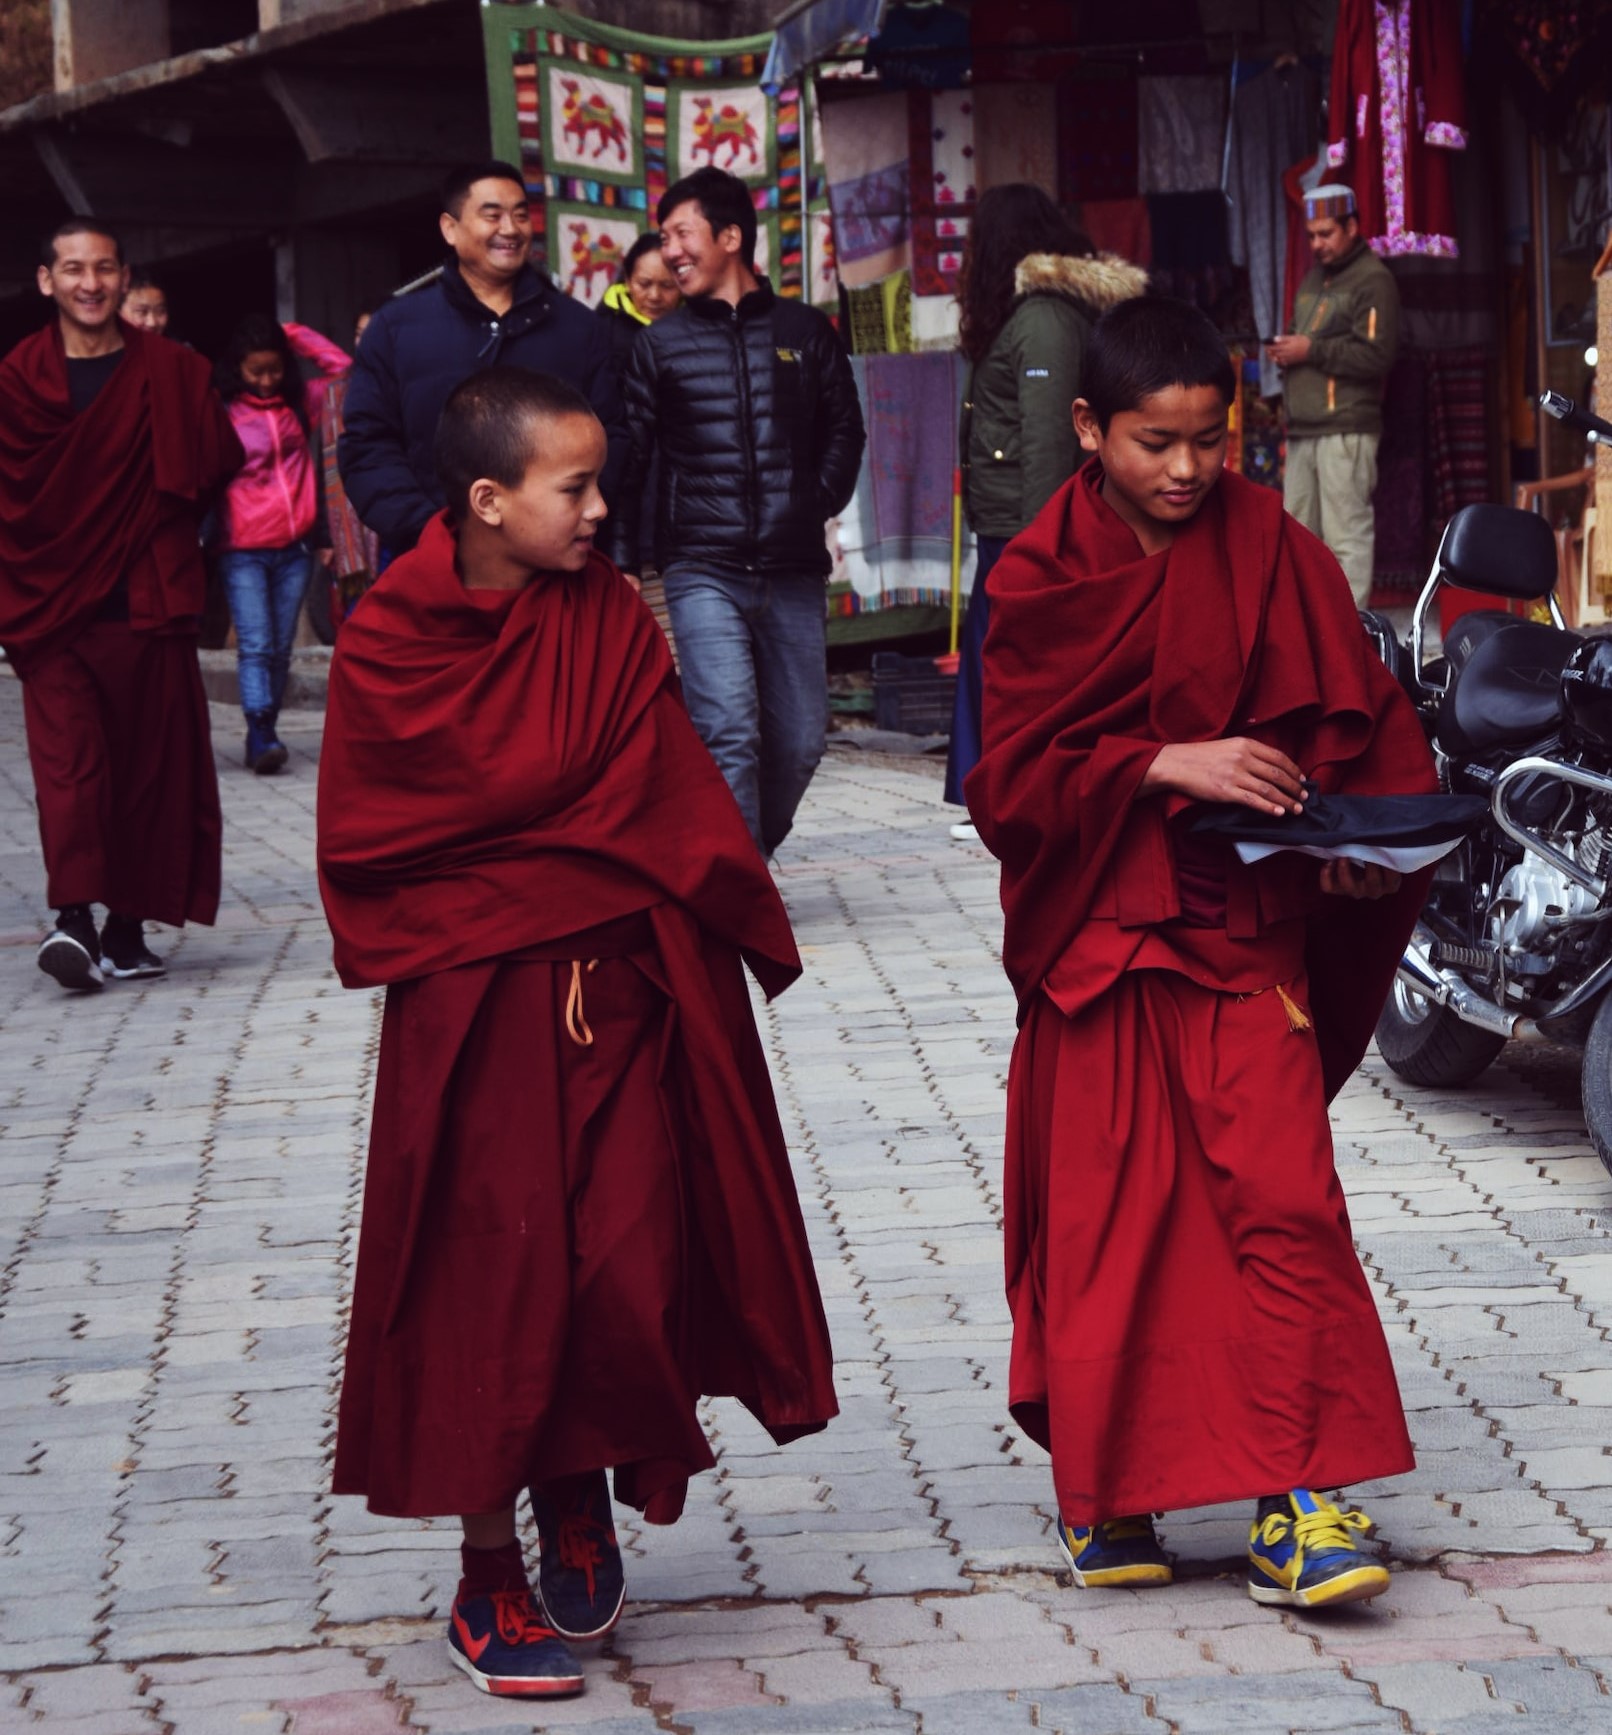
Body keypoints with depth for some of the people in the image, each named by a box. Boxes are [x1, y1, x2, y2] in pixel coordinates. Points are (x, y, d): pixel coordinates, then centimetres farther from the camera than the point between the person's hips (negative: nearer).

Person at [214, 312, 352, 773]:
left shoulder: (299, 404, 12)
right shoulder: (221, 412, -1)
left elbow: (341, 364, 16)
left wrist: (292, 336, 10)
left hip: (294, 549, 4)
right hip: (242, 552, -4)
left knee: (281, 649, 6)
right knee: (255, 646, -13)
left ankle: (264, 736, 12)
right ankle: (262, 738, -21)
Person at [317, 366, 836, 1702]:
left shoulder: (610, 616, 2)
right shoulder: (390, 643, -7)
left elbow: (671, 801, 2)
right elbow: (366, 843, -4)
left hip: (625, 990, 3)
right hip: (474, 1011, -2)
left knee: (631, 1268, -3)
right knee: (495, 1277, 2)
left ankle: (582, 1483, 27)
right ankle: (489, 1579, 16)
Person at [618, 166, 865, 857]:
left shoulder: (804, 332, 9)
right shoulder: (660, 345, 6)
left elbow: (843, 430, 16)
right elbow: (628, 455, 4)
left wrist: (817, 505, 3)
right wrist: (621, 556, -4)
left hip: (793, 573, 2)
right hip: (704, 573, -2)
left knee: (798, 742, 5)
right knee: (730, 736, -15)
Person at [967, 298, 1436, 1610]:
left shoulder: (1268, 551, 2)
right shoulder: (1043, 578, -2)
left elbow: (1354, 716, 7)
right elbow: (1013, 777, -7)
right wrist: (1167, 767, -19)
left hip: (1244, 923, 1)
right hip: (1098, 928, 0)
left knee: (1283, 1194, -9)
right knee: (1107, 1208, 4)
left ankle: (1296, 1502, -6)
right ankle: (1102, 1485, 20)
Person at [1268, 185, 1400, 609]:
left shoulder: (1372, 280, -6)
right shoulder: (1315, 277, 23)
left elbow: (1376, 355, -16)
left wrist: (1312, 350, -16)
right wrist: (1287, 349, 8)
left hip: (1347, 429, -9)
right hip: (1304, 429, 9)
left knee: (1347, 536, -10)